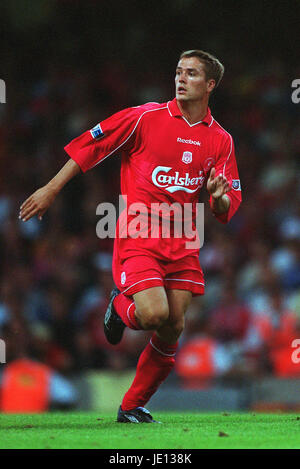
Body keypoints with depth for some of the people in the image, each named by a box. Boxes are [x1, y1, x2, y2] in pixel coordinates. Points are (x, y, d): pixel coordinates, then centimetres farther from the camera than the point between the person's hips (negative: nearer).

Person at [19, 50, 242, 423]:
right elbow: (90, 146, 1)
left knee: (172, 330, -2)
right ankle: (121, 307, 15)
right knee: (154, 314, -23)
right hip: (138, 234, -4)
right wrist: (51, 190, -1)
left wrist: (218, 197, -15)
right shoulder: (146, 118, -4)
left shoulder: (220, 140, 7)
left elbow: (228, 209, 9)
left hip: (182, 243, 4)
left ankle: (133, 407, 16)